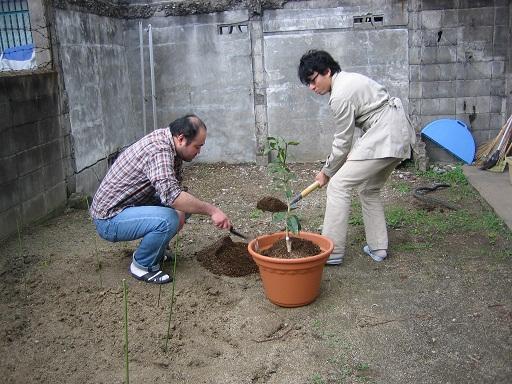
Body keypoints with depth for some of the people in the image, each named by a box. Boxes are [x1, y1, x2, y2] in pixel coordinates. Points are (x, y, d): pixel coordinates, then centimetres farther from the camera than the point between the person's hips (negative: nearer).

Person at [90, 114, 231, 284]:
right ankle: (142, 265, -6)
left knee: (185, 203, 5)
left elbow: (175, 183, 10)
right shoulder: (159, 150, -27)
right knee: (168, 219, -31)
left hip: (130, 206, 10)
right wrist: (211, 210, -34)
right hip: (109, 220, -10)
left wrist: (180, 210, -8)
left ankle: (153, 250, 16)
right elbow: (171, 194, -41)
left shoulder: (165, 138, 2)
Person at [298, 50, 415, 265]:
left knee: (338, 185, -10)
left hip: (384, 137, -11)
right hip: (399, 134, 11)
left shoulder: (340, 95, -16)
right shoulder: (346, 80, 15)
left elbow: (343, 142, -9)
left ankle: (332, 251, -8)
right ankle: (377, 248, 23)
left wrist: (326, 172, 3)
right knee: (369, 189, 20)